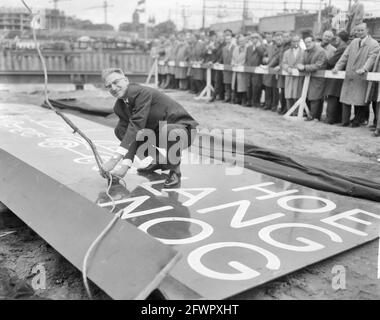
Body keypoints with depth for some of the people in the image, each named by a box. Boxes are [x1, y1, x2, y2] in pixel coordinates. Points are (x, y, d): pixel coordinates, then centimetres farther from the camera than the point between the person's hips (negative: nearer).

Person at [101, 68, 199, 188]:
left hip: (182, 128, -8)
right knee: (119, 130, -4)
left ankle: (175, 170, -10)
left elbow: (136, 126, -34)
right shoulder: (119, 107, -1)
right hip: (156, 131, 8)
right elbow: (128, 136, -9)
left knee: (168, 133, -42)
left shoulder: (142, 92, -25)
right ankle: (159, 161, 10)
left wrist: (115, 158, -37)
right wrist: (126, 165, -25)